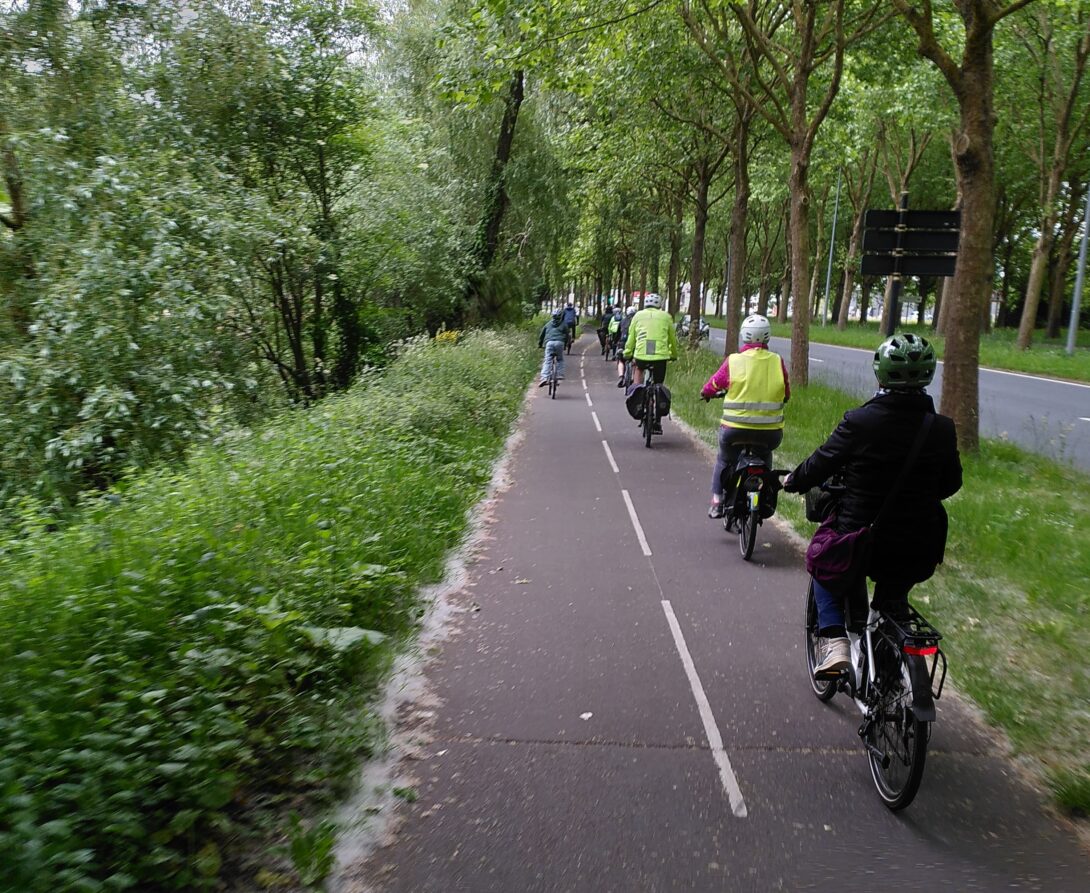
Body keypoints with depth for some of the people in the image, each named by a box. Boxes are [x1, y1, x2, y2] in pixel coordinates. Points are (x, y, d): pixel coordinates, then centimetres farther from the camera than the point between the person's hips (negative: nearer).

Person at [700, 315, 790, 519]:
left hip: (735, 428, -2)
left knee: (724, 460, 24)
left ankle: (717, 502, 16)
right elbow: (786, 394, 10)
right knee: (766, 458, 33)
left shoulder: (733, 361, -6)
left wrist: (706, 392, 30)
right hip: (770, 431, 2)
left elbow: (713, 385, 7)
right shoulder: (777, 361, -1)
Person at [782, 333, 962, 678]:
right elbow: (951, 483, 6)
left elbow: (822, 463, -8)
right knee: (893, 599, 31)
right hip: (917, 547, 3)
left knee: (827, 575, 27)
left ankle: (833, 640, 9)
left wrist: (792, 481, 12)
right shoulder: (942, 429, -7)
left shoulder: (858, 421, -19)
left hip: (861, 538, -3)